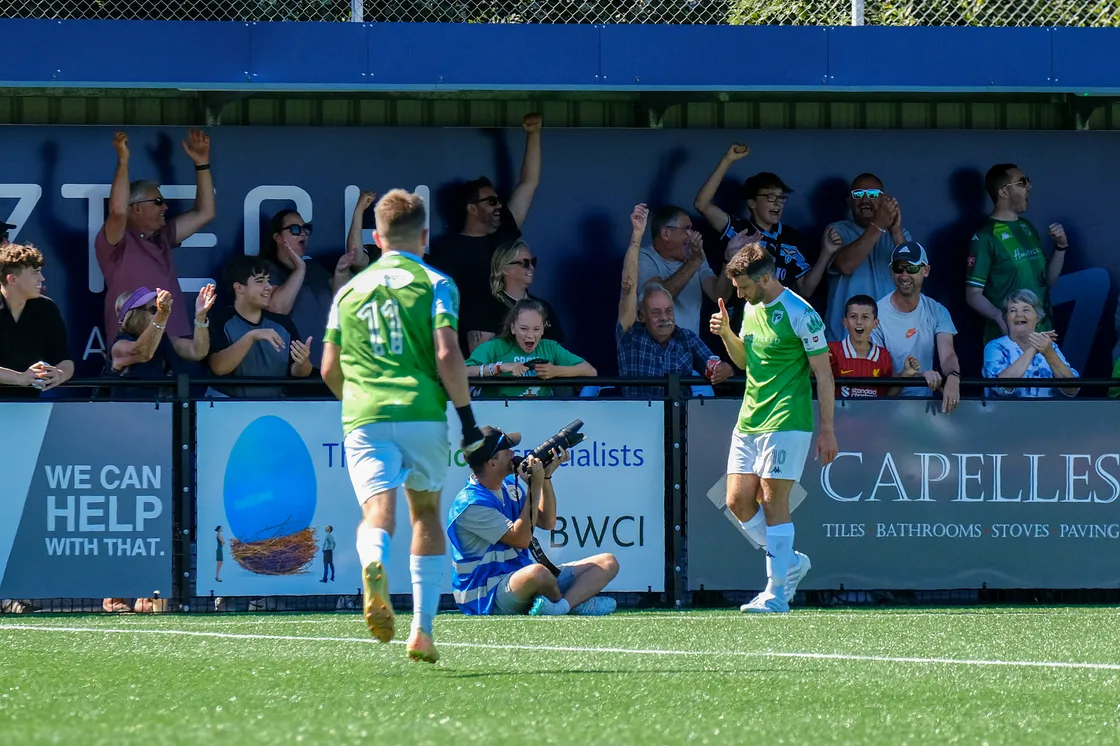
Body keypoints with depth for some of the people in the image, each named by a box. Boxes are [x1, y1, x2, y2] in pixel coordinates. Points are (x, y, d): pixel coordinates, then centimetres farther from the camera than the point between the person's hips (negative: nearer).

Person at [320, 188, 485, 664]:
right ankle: (422, 631, 13)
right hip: (422, 414, -1)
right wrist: (467, 418, -1)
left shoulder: (349, 291, 15)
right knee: (426, 513, 16)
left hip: (363, 417, 1)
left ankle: (373, 567, -48)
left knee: (378, 512, -11)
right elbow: (447, 355, -9)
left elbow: (329, 370, 16)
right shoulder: (434, 284, 3)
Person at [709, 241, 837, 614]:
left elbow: (824, 375, -9)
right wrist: (726, 333, 3)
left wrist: (827, 430, -10)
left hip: (785, 423, -8)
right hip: (748, 422, 8)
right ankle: (790, 562, 20)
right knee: (738, 500, 3)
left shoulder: (800, 315, -12)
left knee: (773, 501, -9)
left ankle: (776, 592, -5)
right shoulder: (751, 308, 11)